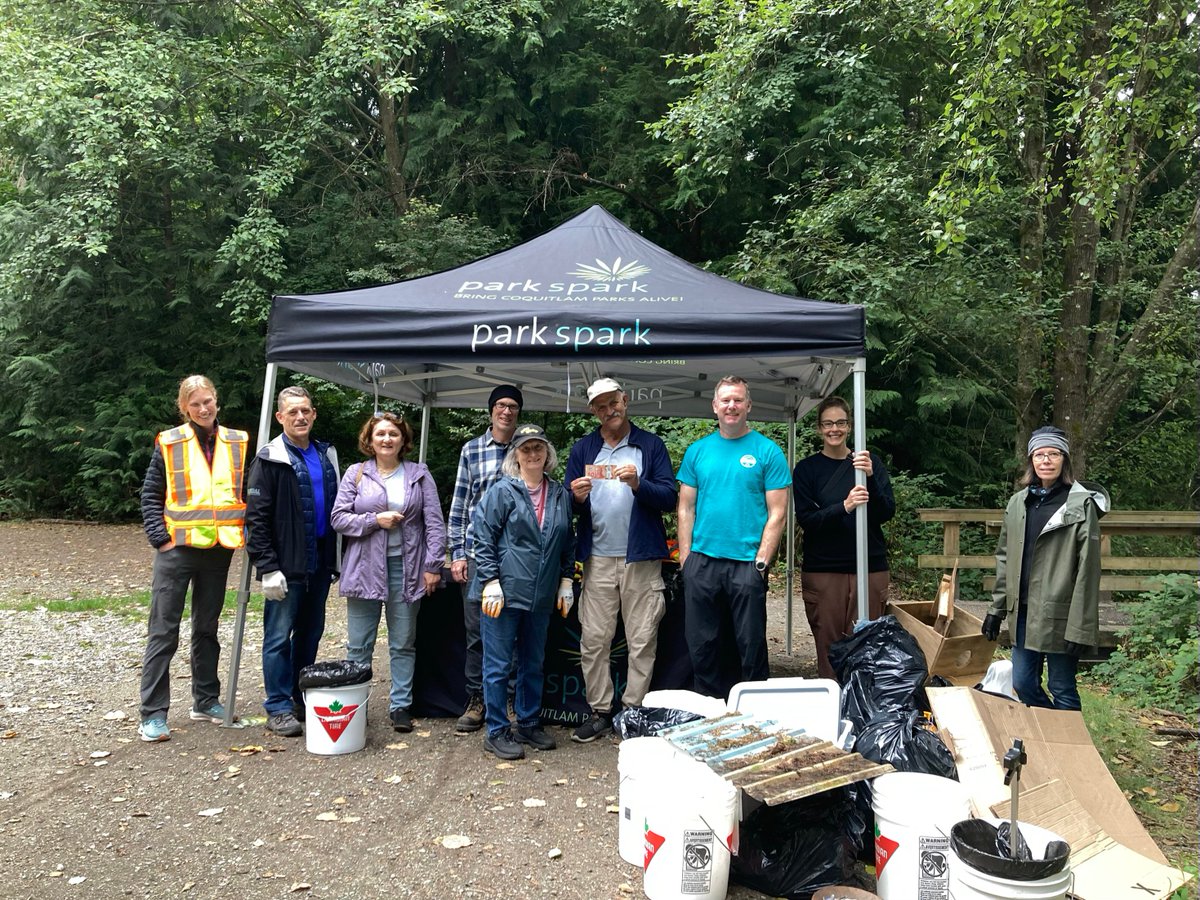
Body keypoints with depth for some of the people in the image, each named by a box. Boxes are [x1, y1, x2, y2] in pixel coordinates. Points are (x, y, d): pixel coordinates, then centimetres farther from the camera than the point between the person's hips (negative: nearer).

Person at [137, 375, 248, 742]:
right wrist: (160, 538, -9)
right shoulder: (169, 443, -2)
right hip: (178, 547, -3)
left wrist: (246, 531, 1)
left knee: (207, 628, 14)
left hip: (218, 549, 3)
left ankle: (206, 701, 26)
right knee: (163, 630, -1)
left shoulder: (237, 443, 5)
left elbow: (249, 493, 12)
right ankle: (153, 714, 5)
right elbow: (150, 496, 0)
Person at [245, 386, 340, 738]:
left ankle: (302, 699, 27)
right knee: (279, 636, 2)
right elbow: (256, 517, -11)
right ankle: (278, 708, 12)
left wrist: (335, 560, 14)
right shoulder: (270, 459, -8)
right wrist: (268, 568, -16)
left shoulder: (327, 455, 11)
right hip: (286, 565, -6)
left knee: (311, 634, 14)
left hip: (319, 563, 6)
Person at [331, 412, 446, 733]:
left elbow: (434, 522, 1)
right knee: (359, 645, 5)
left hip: (406, 568, 0)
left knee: (404, 644, 8)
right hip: (365, 568, 0)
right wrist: (375, 520, -13)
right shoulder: (355, 474, 5)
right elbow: (339, 517, 0)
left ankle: (401, 705, 17)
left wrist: (433, 565, -5)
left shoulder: (420, 475, 5)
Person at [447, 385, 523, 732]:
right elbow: (459, 503, 8)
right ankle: (476, 699, 18)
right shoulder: (471, 449, 7)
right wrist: (457, 553, 2)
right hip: (477, 553, 1)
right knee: (476, 629, 6)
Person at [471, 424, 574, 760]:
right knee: (498, 665, 2)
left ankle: (529, 725, 31)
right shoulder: (502, 491, -6)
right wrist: (491, 582, -13)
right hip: (503, 592, -5)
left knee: (533, 664, 16)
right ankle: (496, 732, 14)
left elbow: (567, 543, 17)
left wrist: (566, 581, 13)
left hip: (541, 595, 5)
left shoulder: (561, 495, 8)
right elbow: (483, 537, -8)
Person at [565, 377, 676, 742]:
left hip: (641, 558, -2)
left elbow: (669, 498, -1)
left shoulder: (651, 445, 5)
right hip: (598, 558, 2)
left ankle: (634, 711, 13)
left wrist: (638, 484, -18)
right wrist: (577, 497, -12)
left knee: (642, 640, 2)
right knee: (593, 639, 2)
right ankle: (599, 711, 13)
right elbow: (569, 505, 11)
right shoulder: (582, 448, 13)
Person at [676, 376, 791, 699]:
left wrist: (762, 561, -10)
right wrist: (685, 557, 2)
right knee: (700, 645, 10)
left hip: (747, 564, -3)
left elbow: (777, 513, -3)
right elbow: (686, 509, 10)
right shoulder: (697, 451, 9)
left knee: (751, 645, 5)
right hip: (701, 562, 3)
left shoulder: (767, 451, 0)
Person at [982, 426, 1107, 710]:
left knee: (1062, 690, 6)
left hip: (1060, 615, -5)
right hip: (1024, 612, 5)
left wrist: (1080, 627, -14)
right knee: (1023, 685, 12)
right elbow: (1004, 558, 13)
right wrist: (996, 609, 12)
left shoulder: (1082, 504, -9)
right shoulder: (1017, 502, 8)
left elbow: (1087, 570, -12)